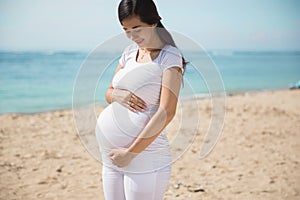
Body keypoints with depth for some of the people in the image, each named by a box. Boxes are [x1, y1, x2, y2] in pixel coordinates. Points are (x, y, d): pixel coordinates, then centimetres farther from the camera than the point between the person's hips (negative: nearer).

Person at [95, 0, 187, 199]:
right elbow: (108, 93, 18)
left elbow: (166, 112, -16)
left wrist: (130, 153, -17)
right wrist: (117, 95, -7)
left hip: (145, 158, -6)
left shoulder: (170, 57, -8)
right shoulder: (129, 52, 12)